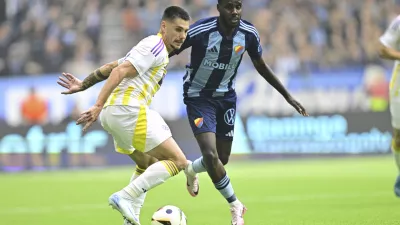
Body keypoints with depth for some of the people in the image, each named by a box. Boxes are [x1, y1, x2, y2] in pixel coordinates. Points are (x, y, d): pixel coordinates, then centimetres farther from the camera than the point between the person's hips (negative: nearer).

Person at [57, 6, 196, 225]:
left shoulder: (151, 47, 24)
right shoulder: (156, 46, -7)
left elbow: (111, 67, 27)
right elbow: (119, 71, -18)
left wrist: (83, 85, 31)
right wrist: (99, 106, -23)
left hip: (114, 113, 10)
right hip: (128, 110, -10)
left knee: (148, 165, 26)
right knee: (177, 161, -10)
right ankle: (125, 197, -19)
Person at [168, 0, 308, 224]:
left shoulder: (249, 33, -13)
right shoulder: (200, 31, -27)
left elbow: (261, 66, 5)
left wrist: (288, 96, 7)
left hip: (226, 97, 5)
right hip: (198, 97, -5)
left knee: (222, 159, 12)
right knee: (210, 154, -21)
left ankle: (191, 170, 48)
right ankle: (235, 205, 0)